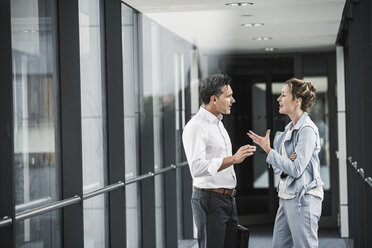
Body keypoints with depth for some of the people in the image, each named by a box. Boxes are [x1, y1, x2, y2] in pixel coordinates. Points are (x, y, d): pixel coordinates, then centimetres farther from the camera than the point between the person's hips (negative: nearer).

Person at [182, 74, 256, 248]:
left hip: (228, 199, 9)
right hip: (209, 200, -9)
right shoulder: (195, 127, -15)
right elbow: (197, 168, -27)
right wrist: (233, 159, -31)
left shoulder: (218, 123, 17)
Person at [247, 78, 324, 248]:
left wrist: (268, 150, -14)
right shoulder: (289, 128, 14)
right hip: (286, 197, 9)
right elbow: (277, 168, 15)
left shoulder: (307, 130, -14)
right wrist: (283, 168, -9)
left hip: (303, 199, -9)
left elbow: (296, 169, -20)